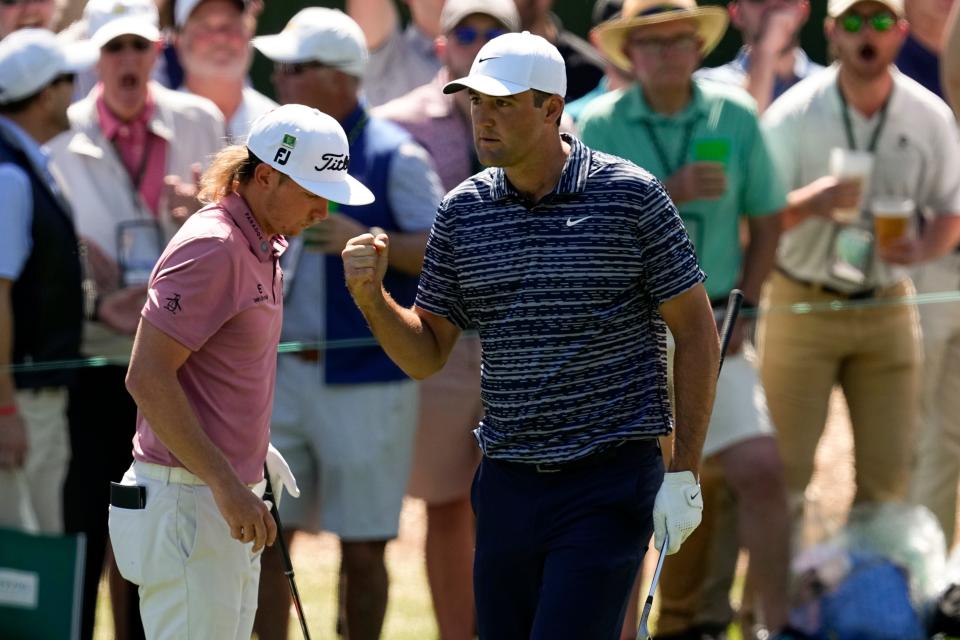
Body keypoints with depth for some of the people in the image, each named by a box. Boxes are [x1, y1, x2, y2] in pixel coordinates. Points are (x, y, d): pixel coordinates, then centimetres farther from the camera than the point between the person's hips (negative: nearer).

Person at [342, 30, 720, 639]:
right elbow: (426, 355, 12)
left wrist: (685, 473, -5)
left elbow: (697, 331, -1)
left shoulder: (631, 195, -6)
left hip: (609, 481, -5)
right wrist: (372, 296, -9)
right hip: (508, 484, 5)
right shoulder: (463, 211, 6)